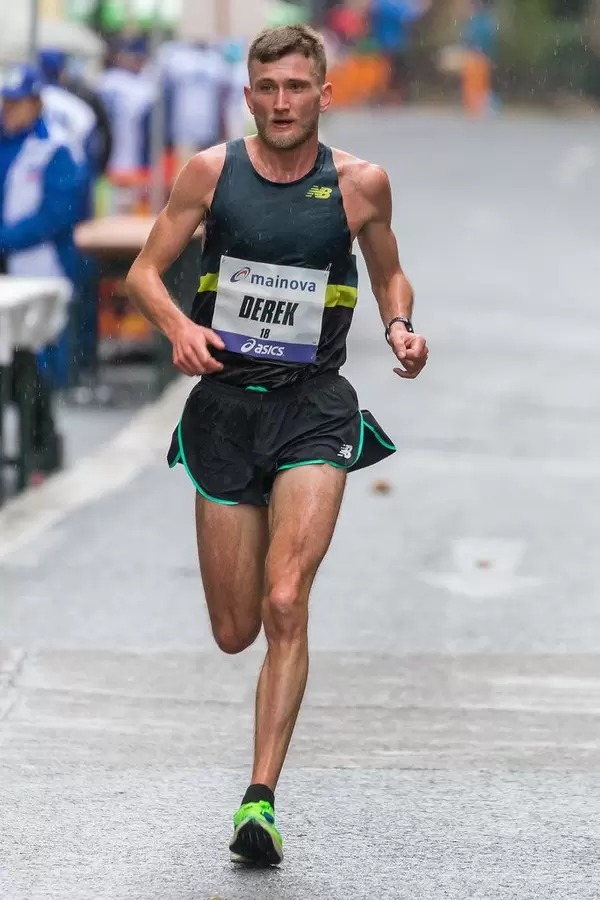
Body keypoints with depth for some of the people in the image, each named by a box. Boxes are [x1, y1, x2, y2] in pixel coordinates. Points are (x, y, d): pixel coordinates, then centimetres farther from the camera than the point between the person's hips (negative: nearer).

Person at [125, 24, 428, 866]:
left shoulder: (360, 182, 0)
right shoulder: (212, 171, -1)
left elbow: (390, 272, 16)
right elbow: (145, 270, 5)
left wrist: (400, 327, -5)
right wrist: (179, 325, -16)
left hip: (313, 408, -1)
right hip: (225, 403, 1)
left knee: (285, 607, -18)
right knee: (234, 632, 7)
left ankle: (261, 799, -13)